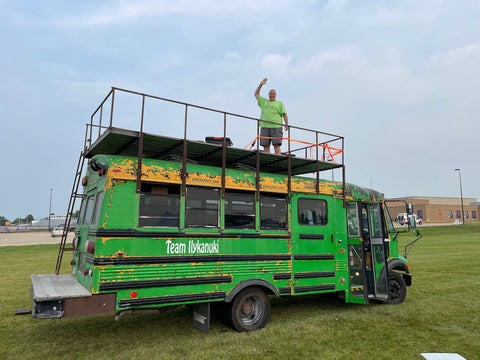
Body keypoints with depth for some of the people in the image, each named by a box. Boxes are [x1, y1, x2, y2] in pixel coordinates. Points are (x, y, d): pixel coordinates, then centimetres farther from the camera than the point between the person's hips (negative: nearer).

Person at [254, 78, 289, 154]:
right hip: (264, 127, 2)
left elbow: (284, 114, 9)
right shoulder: (264, 102, 25)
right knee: (265, 145, -4)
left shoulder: (279, 103, 18)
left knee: (276, 145, -12)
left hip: (276, 127, -2)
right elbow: (256, 94, 29)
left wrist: (286, 124, -5)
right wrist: (260, 85, 18)